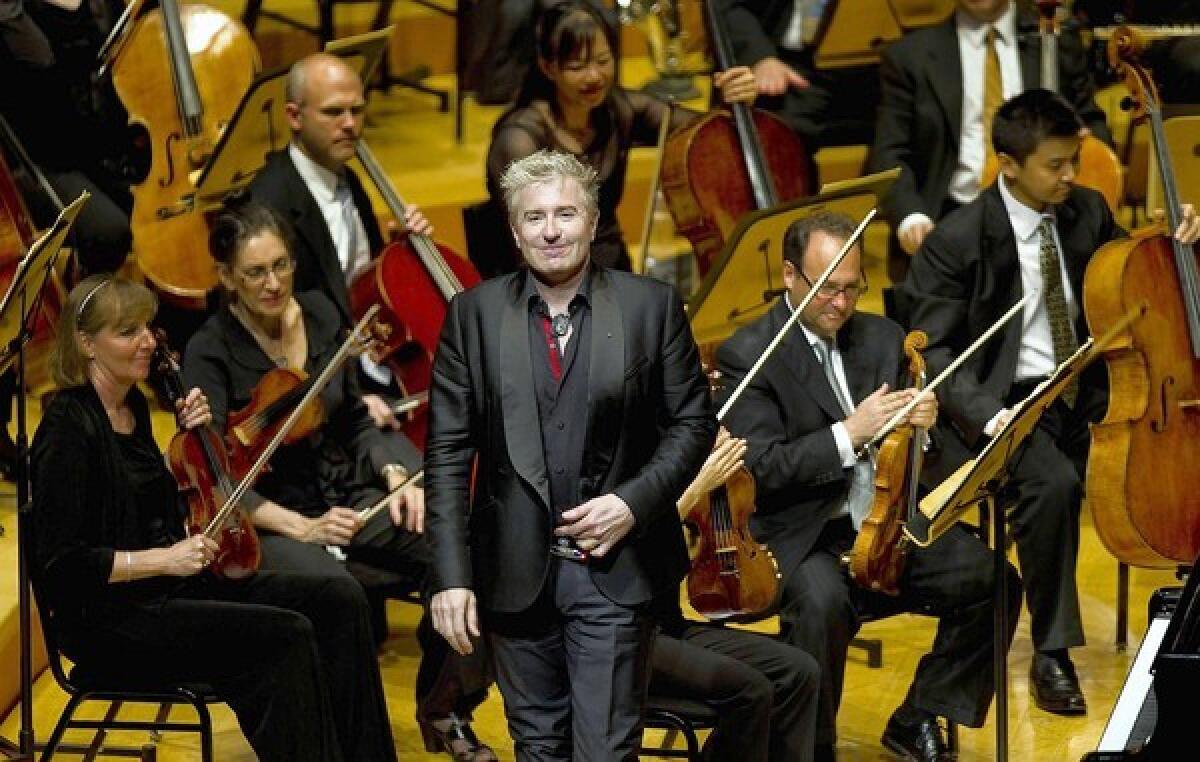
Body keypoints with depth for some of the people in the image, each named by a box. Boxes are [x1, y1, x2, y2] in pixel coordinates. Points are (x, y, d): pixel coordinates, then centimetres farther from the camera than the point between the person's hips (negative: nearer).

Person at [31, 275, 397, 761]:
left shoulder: (133, 406, 10)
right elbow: (58, 562, -19)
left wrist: (189, 434, 8)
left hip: (168, 592, 9)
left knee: (339, 601, -5)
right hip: (107, 618, -9)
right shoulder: (70, 426, -15)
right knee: (286, 635, -26)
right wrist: (165, 559, -22)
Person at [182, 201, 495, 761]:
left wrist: (393, 471, -3)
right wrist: (301, 528, -25)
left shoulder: (320, 314, 5)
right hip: (267, 520, -6)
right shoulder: (210, 352, -11)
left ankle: (443, 711, 3)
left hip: (348, 496, 6)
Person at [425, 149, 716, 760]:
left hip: (614, 570, -2)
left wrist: (634, 502, -11)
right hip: (515, 572, 2)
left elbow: (692, 424, 4)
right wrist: (452, 575, -7)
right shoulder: (475, 314, 2)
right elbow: (447, 452, 0)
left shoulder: (651, 306, 0)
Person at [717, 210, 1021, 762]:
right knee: (823, 602, -37)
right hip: (804, 536, -6)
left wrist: (919, 424, -7)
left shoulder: (882, 338, 13)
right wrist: (850, 433, -23)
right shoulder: (748, 354, -5)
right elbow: (764, 467, -14)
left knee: (992, 581, -15)